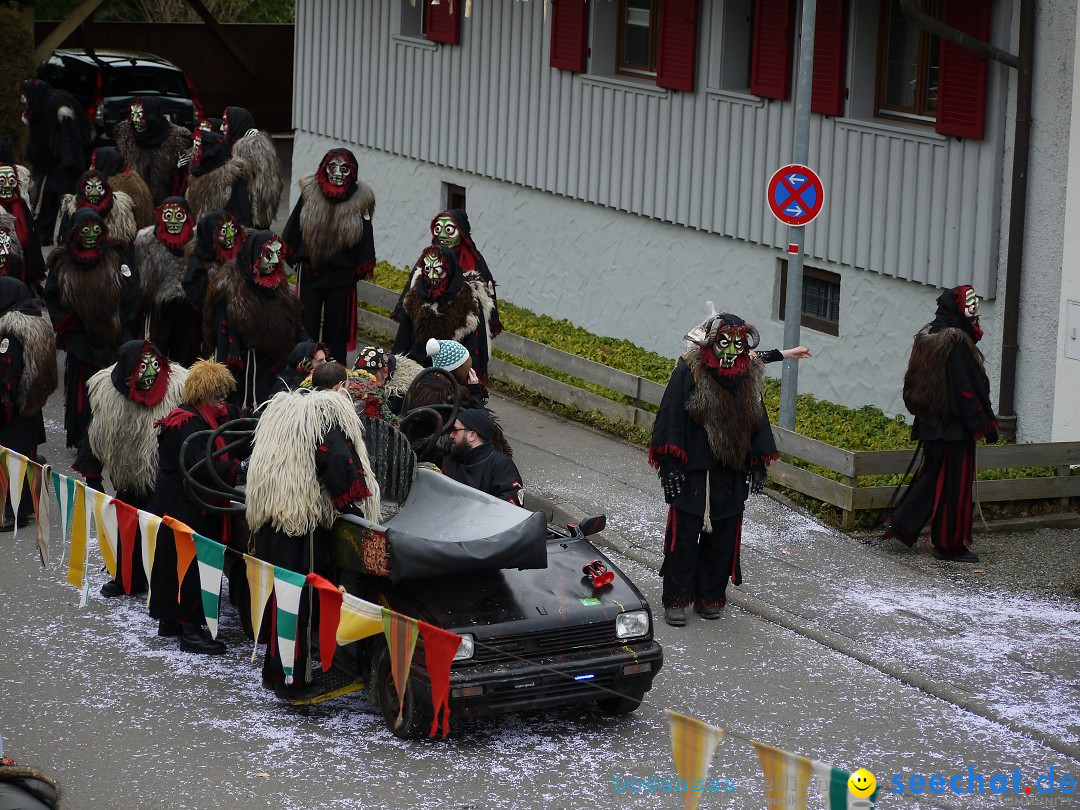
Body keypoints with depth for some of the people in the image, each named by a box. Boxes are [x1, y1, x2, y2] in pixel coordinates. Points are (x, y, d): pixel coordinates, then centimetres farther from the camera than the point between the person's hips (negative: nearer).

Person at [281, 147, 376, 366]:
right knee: (307, 322, 9)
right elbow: (294, 226, 4)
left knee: (336, 324, 8)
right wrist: (292, 255, 6)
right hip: (310, 268, 1)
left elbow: (365, 238, -3)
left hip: (341, 273, -1)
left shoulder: (359, 200, -8)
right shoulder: (311, 192, -5)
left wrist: (360, 267, -4)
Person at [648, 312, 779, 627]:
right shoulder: (688, 372, -9)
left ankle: (709, 595, 21)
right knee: (683, 536, -2)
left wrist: (759, 463, 12)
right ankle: (676, 599, 5)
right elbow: (671, 418, -10)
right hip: (691, 471, -5)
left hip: (730, 475, 5)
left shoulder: (749, 376, 7)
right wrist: (670, 464, -14)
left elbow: (758, 422, 15)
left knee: (722, 538, 10)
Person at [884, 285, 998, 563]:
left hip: (929, 423, 8)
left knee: (931, 474, 20)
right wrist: (987, 425, -11)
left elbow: (915, 384, 14)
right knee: (954, 482, 2)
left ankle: (901, 522, 18)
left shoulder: (927, 338, 7)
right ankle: (950, 545, 9)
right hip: (955, 426, -8)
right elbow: (969, 388, -19)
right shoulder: (957, 343, -19)